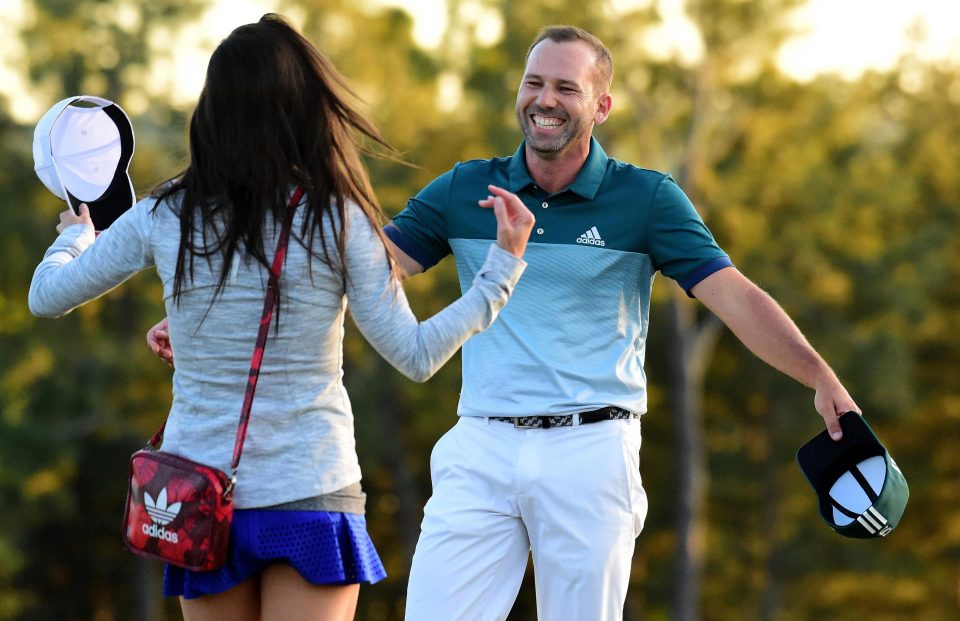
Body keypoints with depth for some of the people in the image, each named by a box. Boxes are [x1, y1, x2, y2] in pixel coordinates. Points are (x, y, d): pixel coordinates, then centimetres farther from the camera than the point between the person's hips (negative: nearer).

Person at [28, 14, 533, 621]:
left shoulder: (163, 217, -1)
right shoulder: (340, 221, -7)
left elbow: (47, 296, 10)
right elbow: (417, 355, -5)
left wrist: (76, 235, 32)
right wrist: (504, 264, 3)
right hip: (310, 492, -2)